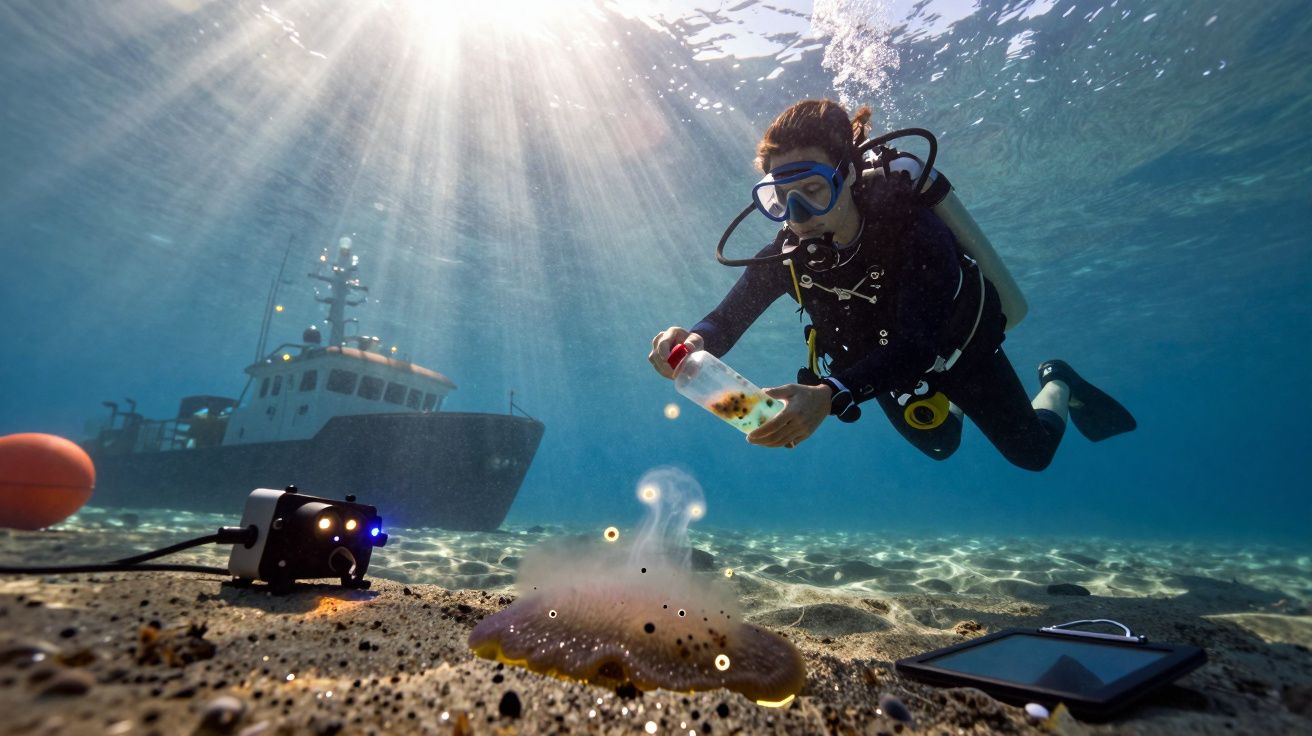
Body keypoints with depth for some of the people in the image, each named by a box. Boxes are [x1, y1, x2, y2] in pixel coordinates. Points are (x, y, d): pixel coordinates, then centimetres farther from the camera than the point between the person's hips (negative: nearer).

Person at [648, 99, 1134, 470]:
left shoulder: (913, 230, -38)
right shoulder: (790, 252, -25)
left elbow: (918, 346, -49)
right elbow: (727, 318, -27)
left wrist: (830, 396, -65)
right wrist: (695, 341, -52)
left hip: (960, 351, -3)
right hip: (887, 368, 4)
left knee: (1031, 451, 13)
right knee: (938, 445, 27)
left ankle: (1057, 385, 44)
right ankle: (951, 402, 58)